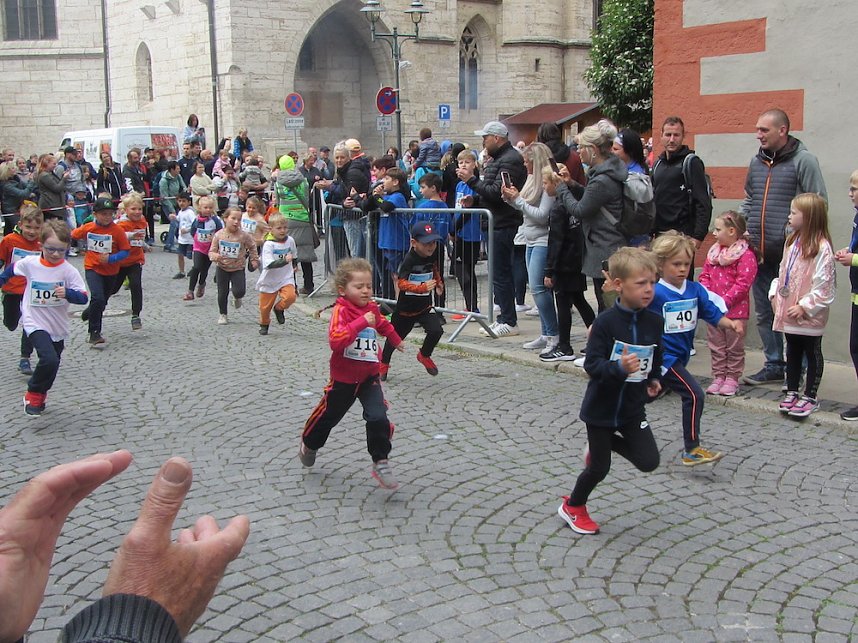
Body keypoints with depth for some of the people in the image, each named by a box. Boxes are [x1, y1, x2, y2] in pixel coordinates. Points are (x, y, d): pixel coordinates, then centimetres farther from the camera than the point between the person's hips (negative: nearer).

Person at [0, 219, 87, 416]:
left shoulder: (69, 271, -12)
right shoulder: (29, 264, -9)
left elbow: (83, 297, -16)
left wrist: (67, 293, -34)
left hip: (58, 327, 2)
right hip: (35, 324, -2)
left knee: (52, 365, 17)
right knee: (49, 359, -23)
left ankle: (39, 396, 45)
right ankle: (33, 395, 1)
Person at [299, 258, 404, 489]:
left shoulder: (372, 308, -1)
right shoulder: (341, 310, -21)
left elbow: (383, 324, 25)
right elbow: (335, 340, -38)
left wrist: (395, 340, 41)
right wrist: (361, 322, -40)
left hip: (369, 376, 4)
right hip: (343, 377, -4)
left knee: (378, 418, -14)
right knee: (329, 415, 17)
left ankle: (381, 463, -2)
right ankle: (309, 444, 45)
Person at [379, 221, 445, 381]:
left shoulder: (432, 257, -4)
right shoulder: (409, 260, -23)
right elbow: (401, 283, -33)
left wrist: (439, 283, 10)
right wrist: (423, 287, -43)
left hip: (425, 306, 4)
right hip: (405, 308, -4)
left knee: (436, 331, -16)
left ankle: (424, 355, 14)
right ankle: (383, 363, 40)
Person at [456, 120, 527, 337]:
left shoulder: (510, 160, -15)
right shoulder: (499, 159, 19)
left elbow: (497, 193, -23)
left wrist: (472, 180, -16)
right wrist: (474, 200, 8)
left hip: (505, 225, -11)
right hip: (497, 224, 11)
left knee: (501, 274, -6)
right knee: (500, 273, 13)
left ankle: (509, 322, 0)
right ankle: (504, 318, 20)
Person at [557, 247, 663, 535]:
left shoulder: (654, 322, -3)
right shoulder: (605, 323, -19)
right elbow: (592, 365, -23)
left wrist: (654, 379, 4)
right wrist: (619, 367, -37)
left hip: (633, 408, 5)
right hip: (601, 407, -4)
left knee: (649, 461, -4)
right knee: (599, 468, 7)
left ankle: (607, 442, 24)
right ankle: (573, 507, 34)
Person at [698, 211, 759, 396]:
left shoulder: (746, 255, -13)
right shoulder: (713, 251, 9)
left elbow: (743, 283, -18)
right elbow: (705, 275, 11)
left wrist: (725, 300, -22)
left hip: (735, 310, -6)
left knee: (734, 347, 7)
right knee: (716, 346, 12)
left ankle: (732, 378, 16)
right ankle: (718, 376, 21)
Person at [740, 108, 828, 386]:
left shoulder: (803, 160, -7)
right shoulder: (757, 161, 13)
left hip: (791, 252, -7)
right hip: (759, 253, 7)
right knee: (764, 312, 13)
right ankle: (774, 365, 25)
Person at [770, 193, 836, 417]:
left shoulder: (821, 248, -20)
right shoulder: (792, 241, 6)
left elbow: (824, 286, -20)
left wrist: (805, 307, -19)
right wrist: (775, 294, 5)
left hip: (809, 316, -7)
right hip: (788, 312, 8)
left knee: (812, 353, 8)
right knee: (792, 352, 17)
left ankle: (810, 397, 17)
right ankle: (792, 392, 29)